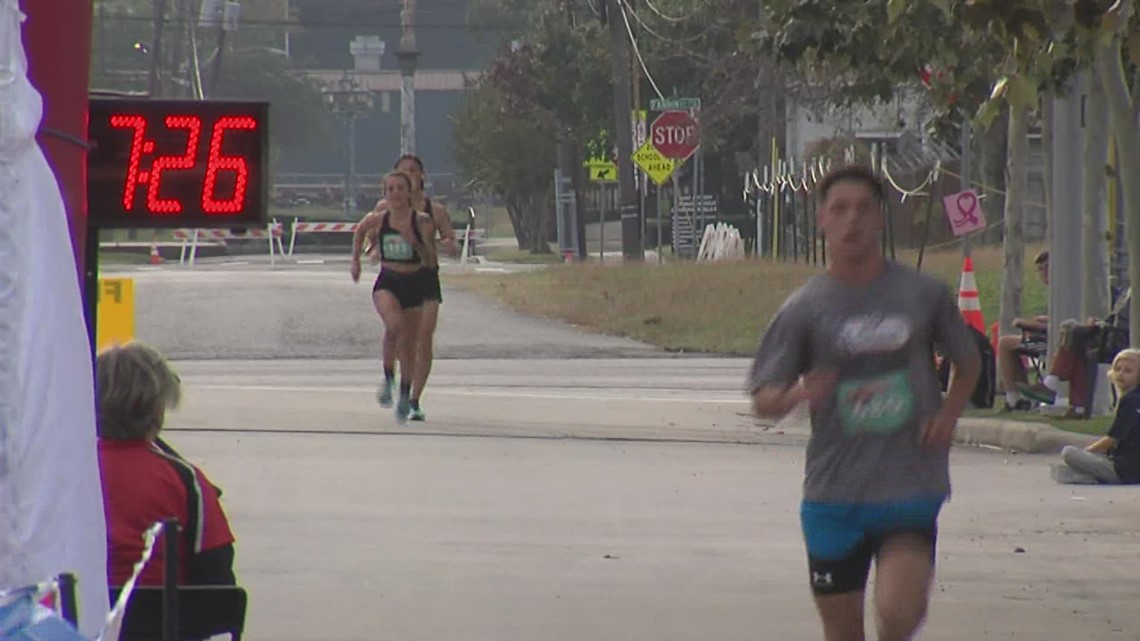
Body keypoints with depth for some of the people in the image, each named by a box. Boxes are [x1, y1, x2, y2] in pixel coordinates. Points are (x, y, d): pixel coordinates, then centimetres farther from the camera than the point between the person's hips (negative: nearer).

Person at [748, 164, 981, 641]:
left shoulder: (924, 295, 3)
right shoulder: (803, 308, 0)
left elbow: (968, 363, 19)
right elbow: (762, 400, -1)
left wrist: (949, 414, 0)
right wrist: (796, 396, -24)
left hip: (911, 489, -1)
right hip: (833, 491, 1)